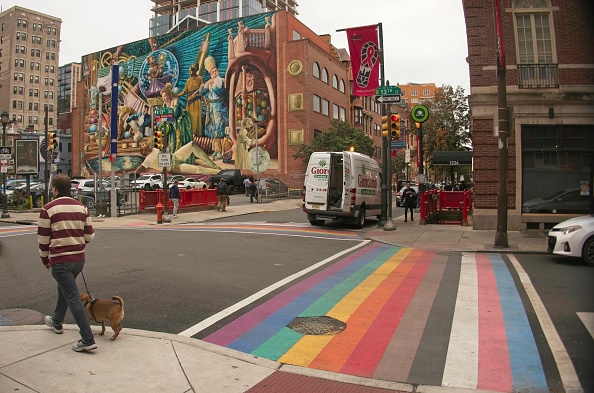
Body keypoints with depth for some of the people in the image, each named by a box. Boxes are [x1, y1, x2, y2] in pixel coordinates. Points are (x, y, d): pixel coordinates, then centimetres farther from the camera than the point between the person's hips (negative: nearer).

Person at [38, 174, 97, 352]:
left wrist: (45, 259, 11)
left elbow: (43, 239, -4)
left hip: (60, 260, -6)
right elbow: (89, 235, 5)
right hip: (79, 259, 6)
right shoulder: (82, 207, 4)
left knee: (73, 298, -5)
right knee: (64, 290, 28)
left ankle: (87, 339, -7)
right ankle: (57, 322, 50)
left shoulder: (48, 209, -9)